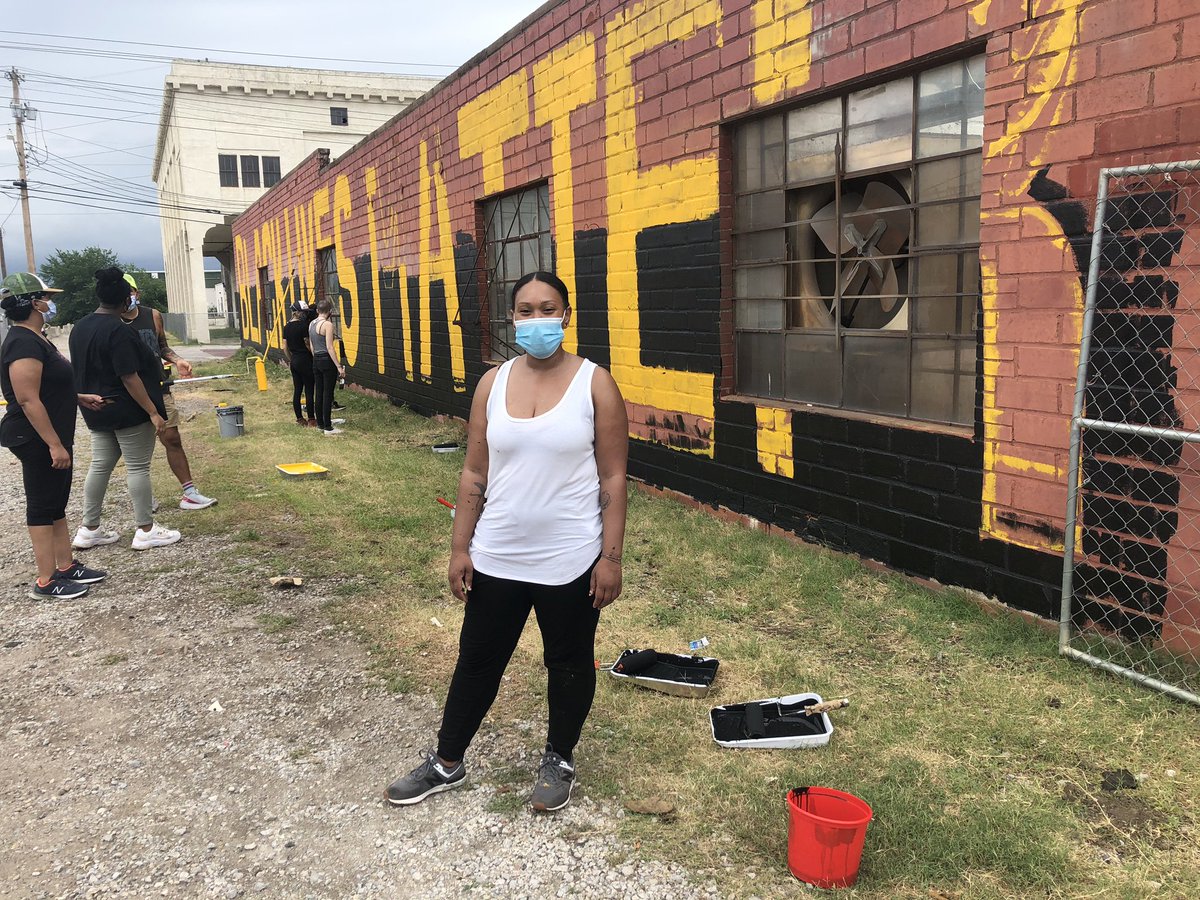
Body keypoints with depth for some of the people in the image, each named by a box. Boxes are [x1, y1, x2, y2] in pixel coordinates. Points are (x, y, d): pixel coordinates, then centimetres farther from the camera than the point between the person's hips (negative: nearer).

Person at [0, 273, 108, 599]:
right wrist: (55, 445, -25)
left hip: (52, 437, 10)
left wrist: (80, 398, 18)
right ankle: (46, 582, 6)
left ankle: (66, 567, 25)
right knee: (43, 506, -3)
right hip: (38, 441, -10)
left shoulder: (36, 339, 12)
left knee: (57, 504, 15)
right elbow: (27, 400, -25)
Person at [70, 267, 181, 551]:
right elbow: (129, 378, -22)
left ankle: (89, 529, 20)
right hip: (127, 410, -8)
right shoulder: (119, 331, -20)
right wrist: (153, 412, -20)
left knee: (100, 465, 14)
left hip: (97, 410, 9)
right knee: (138, 468, 0)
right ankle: (145, 531, 6)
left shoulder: (80, 327, 7)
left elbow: (84, 368, 17)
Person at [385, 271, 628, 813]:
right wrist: (460, 548, 3)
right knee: (477, 661, 16)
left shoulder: (595, 384, -9)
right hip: (497, 559, 3)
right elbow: (474, 474, 5)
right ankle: (447, 763, 35)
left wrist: (610, 557, -10)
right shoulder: (492, 384, 1)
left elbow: (613, 479, -8)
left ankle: (559, 759, 37)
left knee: (568, 664, 15)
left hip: (570, 562, -3)